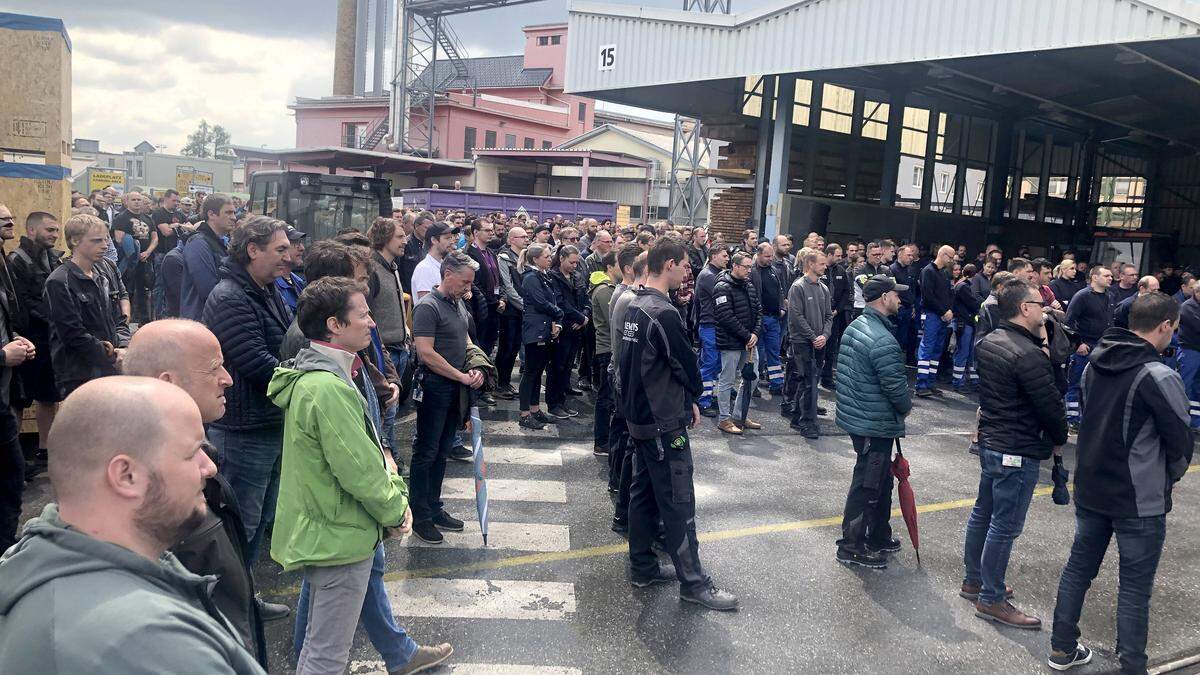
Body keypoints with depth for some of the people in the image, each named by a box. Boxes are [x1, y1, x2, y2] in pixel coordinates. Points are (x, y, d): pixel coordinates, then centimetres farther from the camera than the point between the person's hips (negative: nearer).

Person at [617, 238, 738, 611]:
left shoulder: (634, 307, 7)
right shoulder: (664, 314, -23)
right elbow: (687, 366, -16)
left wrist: (685, 399, 7)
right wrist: (692, 397, 6)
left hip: (639, 416, 10)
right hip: (665, 423, -10)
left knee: (644, 491, 17)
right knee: (678, 502, -1)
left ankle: (642, 566, 27)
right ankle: (693, 582, 8)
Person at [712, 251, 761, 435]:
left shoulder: (749, 285, 12)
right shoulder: (723, 287, -13)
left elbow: (758, 311, 14)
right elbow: (726, 317, -20)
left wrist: (755, 333, -3)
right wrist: (747, 336, -16)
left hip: (748, 343, 8)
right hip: (731, 343, -8)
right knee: (727, 381, 0)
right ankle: (724, 419, 10)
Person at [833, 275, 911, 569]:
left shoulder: (854, 326, 5)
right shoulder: (884, 341, -25)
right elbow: (897, 387, -22)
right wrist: (906, 407, 0)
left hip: (854, 415, 10)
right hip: (876, 424, -10)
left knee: (881, 479, 22)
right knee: (867, 484, 3)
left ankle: (879, 538, 35)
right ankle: (851, 547, 15)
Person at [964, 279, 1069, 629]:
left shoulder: (988, 342, 3)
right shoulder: (1027, 355, -25)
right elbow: (1050, 404, -18)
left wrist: (1042, 344, 0)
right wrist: (1059, 438, 1)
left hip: (989, 441, 10)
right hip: (1018, 453, -10)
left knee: (983, 512, 19)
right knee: (1005, 526, 1)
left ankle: (973, 580, 34)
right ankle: (991, 599, 12)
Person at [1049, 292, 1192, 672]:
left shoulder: (1094, 364, 1)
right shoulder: (1159, 376, -21)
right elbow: (1181, 443, -13)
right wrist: (1171, 476, 7)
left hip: (1090, 490, 7)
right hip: (1140, 500, -7)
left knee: (1079, 567, 17)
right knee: (1135, 588, 6)